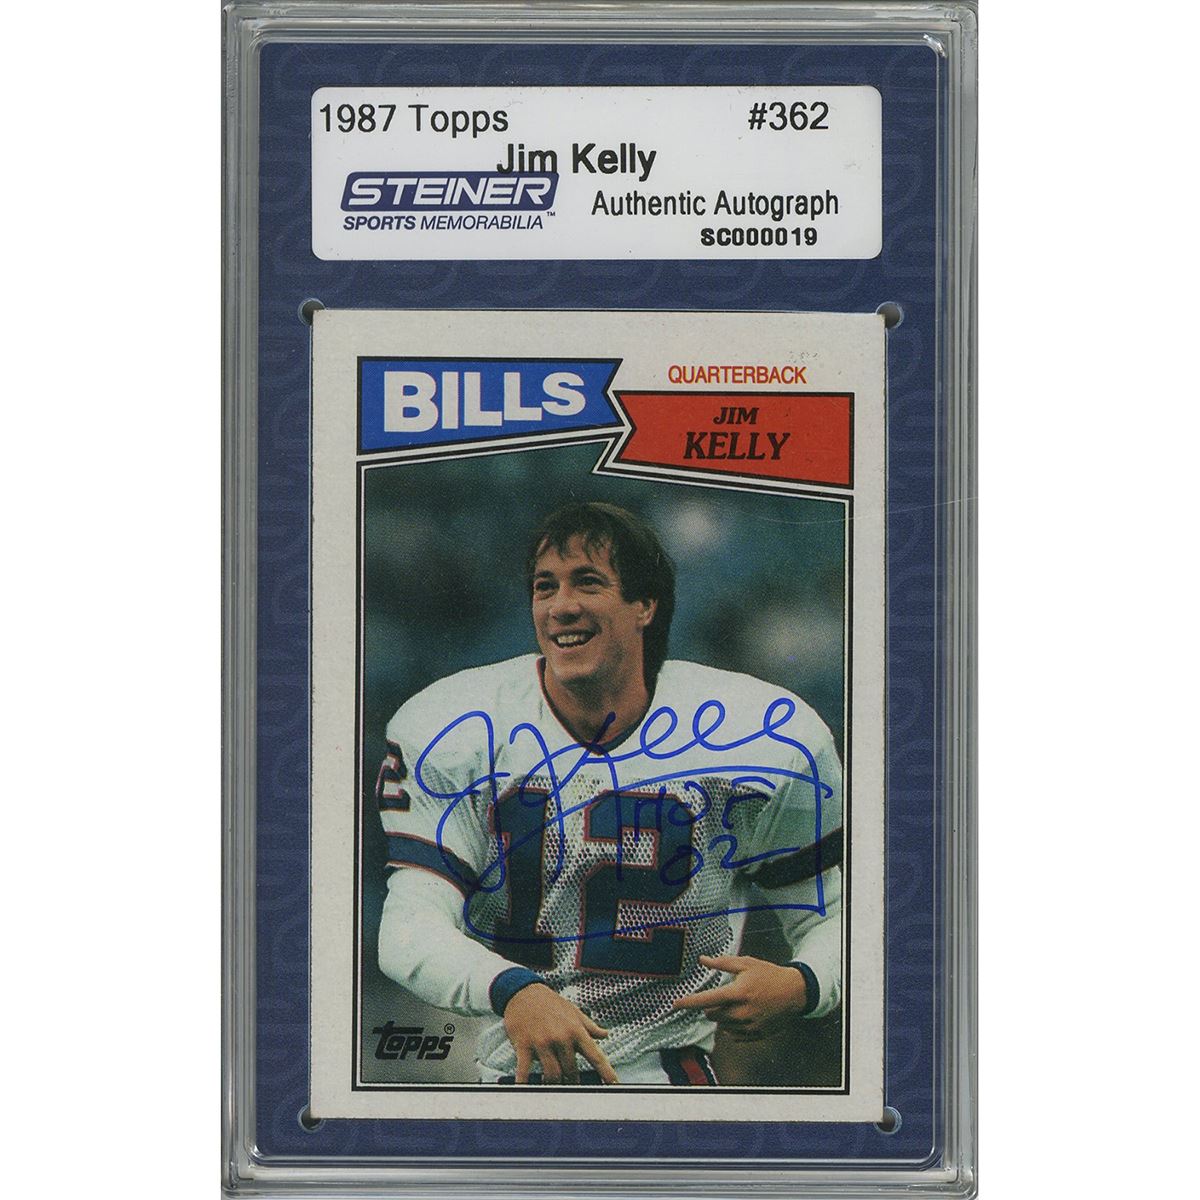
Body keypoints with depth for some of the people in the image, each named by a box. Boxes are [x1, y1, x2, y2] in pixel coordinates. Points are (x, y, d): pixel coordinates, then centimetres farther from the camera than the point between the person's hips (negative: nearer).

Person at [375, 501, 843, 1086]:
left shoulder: (766, 737, -3)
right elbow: (409, 927, -11)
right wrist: (513, 992, -30)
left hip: (668, 1066, -2)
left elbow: (833, 917, 7)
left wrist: (799, 987, -16)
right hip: (515, 1072, 2)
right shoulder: (451, 732, -3)